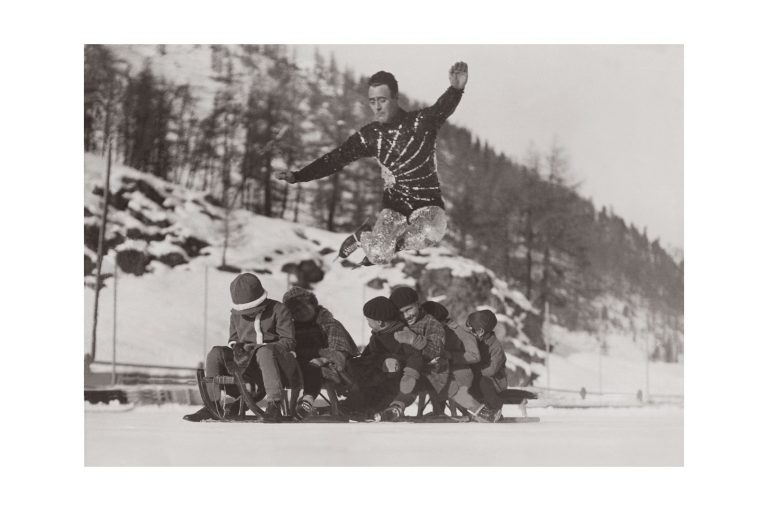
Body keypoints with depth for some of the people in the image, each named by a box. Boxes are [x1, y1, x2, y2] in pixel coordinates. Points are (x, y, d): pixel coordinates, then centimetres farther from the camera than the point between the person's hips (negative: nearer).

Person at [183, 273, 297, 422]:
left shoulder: (278, 310, -4)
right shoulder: (236, 314, 12)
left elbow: (289, 341, -8)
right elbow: (233, 338, 20)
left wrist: (259, 347, -19)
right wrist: (235, 346, -8)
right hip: (246, 360, 5)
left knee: (265, 352, -41)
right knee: (216, 353, -17)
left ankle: (274, 404, -43)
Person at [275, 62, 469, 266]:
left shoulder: (421, 121, -11)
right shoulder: (370, 135, -1)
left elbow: (442, 108, -30)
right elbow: (336, 158, 3)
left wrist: (455, 89, -54)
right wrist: (297, 176, -5)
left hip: (427, 202, -1)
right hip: (394, 204, 1)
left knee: (431, 233, -35)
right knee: (379, 254, -24)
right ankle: (365, 237, 17)